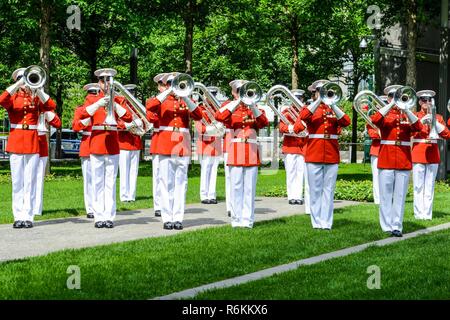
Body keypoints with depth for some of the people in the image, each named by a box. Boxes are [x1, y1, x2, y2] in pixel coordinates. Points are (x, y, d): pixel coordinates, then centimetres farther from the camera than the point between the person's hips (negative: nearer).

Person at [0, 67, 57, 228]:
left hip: (33, 143, 1)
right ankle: (19, 217, 3)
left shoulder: (37, 98, 10)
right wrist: (18, 85, -19)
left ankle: (28, 216, 3)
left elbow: (51, 106, -9)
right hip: (16, 141, 0)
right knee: (17, 182, 0)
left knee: (30, 182, 0)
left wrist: (37, 89, -15)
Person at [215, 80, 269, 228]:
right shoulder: (229, 106, 8)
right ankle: (236, 219, 3)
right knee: (236, 186, -2)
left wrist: (252, 105, -14)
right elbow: (219, 116, -16)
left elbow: (264, 122, -4)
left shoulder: (254, 107, 16)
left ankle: (248, 219, 4)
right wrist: (238, 101, -18)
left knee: (250, 187, 1)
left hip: (252, 151, 2)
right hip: (236, 150, -2)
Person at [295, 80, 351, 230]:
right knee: (315, 190, 1)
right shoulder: (310, 109, 6)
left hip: (332, 155, 2)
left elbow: (346, 122, -8)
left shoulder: (334, 109, 12)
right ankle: (317, 221, 5)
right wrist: (319, 101, -18)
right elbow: (303, 117, -19)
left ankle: (327, 222, 4)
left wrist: (332, 104, -13)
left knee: (328, 190, 2)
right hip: (314, 154, -2)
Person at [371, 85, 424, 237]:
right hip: (386, 159, -1)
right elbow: (374, 120, -16)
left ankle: (397, 226, 3)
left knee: (400, 195, 0)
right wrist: (391, 105, -17)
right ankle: (387, 226, 4)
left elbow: (418, 127, -8)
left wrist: (405, 108, -15)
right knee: (386, 195, 0)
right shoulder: (384, 114, 7)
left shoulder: (407, 115, 12)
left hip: (404, 160, 2)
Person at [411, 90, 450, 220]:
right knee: (419, 187, -4)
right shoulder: (414, 116, 6)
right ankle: (419, 213, -1)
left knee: (430, 187, 2)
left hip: (433, 155, 2)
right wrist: (422, 121, -19)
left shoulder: (438, 117, 13)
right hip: (418, 154, -2)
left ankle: (427, 214, 4)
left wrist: (435, 123, -11)